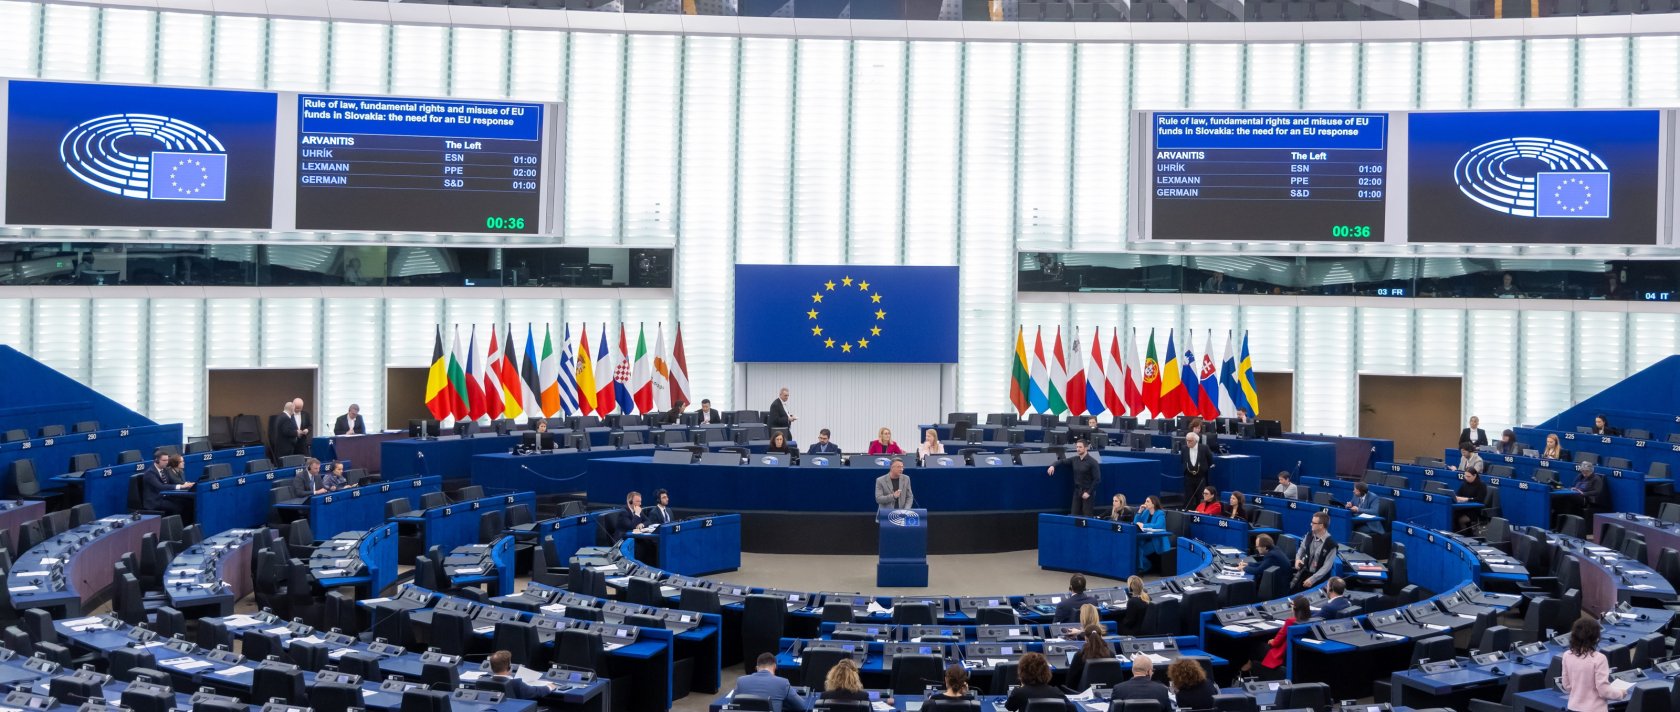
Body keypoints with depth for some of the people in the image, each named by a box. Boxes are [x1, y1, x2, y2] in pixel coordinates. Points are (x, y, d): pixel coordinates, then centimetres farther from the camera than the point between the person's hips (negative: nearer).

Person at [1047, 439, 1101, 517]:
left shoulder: (1092, 462, -11)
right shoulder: (1074, 459, 5)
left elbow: (1097, 479, -12)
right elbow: (1062, 461, 19)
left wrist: (1089, 492, -15)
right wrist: (1053, 466, -1)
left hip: (1087, 492, -5)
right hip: (1077, 491, 5)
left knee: (1087, 516, -4)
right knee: (1074, 515, 3)